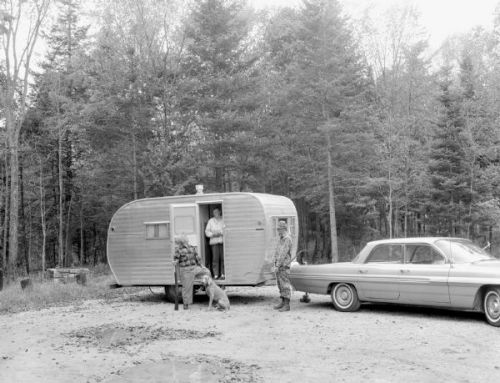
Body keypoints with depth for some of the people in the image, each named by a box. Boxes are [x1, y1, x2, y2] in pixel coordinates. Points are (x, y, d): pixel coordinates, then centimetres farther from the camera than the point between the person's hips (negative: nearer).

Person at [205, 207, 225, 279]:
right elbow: (207, 231, 10)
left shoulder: (223, 220, 4)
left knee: (223, 258, -4)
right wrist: (213, 234, -5)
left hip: (222, 241, -1)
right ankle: (216, 275, 0)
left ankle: (223, 274, 2)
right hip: (214, 242, 1)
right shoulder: (211, 221, 12)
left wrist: (221, 233, -14)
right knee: (215, 258, -4)